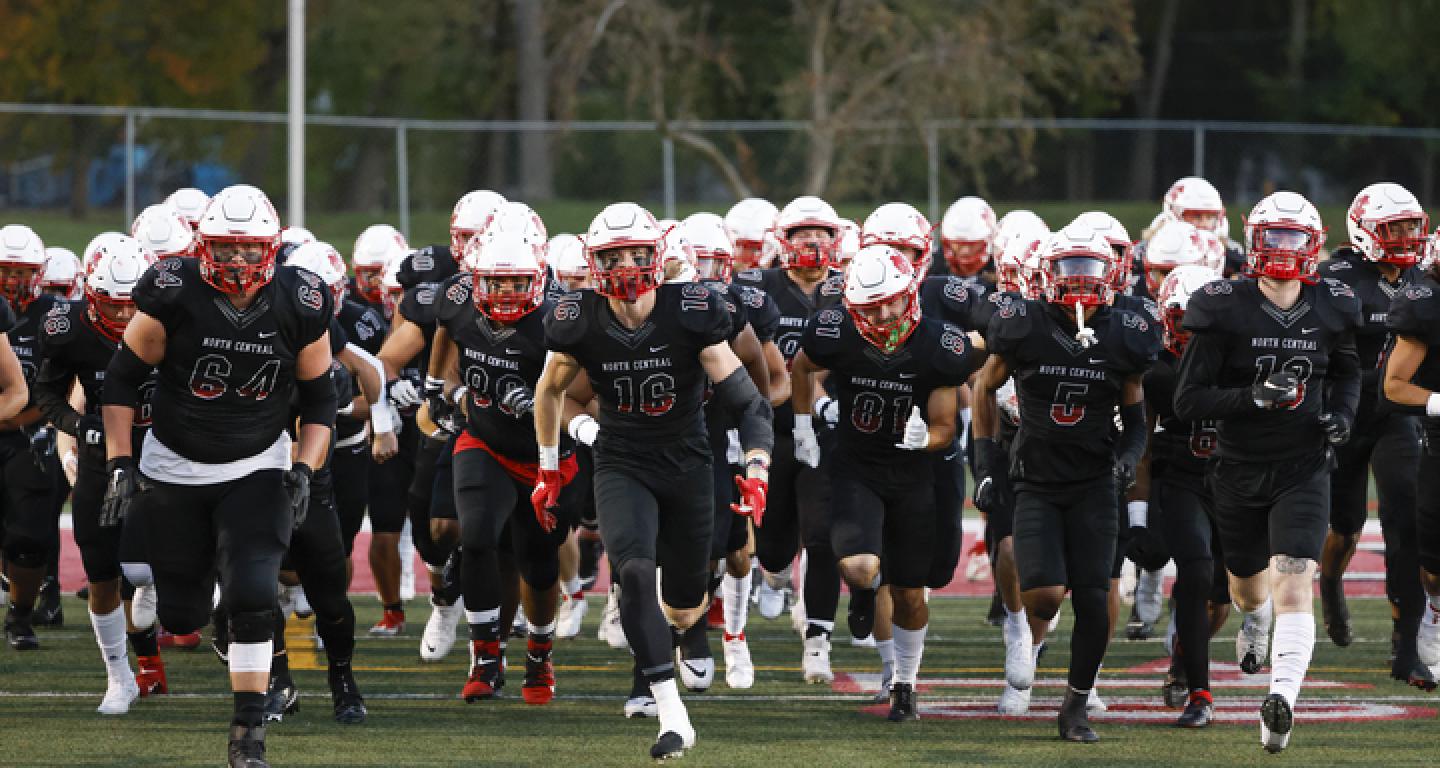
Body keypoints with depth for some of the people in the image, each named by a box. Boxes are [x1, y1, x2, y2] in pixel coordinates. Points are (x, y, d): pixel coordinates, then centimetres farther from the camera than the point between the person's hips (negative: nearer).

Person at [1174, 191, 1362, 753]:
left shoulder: (1332, 307, -3)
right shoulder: (1224, 310, -13)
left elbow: (1346, 369, 19)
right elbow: (1188, 400, -14)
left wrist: (1343, 411, -2)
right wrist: (1253, 396, -27)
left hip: (1303, 470, 0)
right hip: (1239, 470, 0)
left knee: (1293, 586, -19)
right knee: (1249, 587, 21)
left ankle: (1282, 701, -31)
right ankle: (1255, 622, 59)